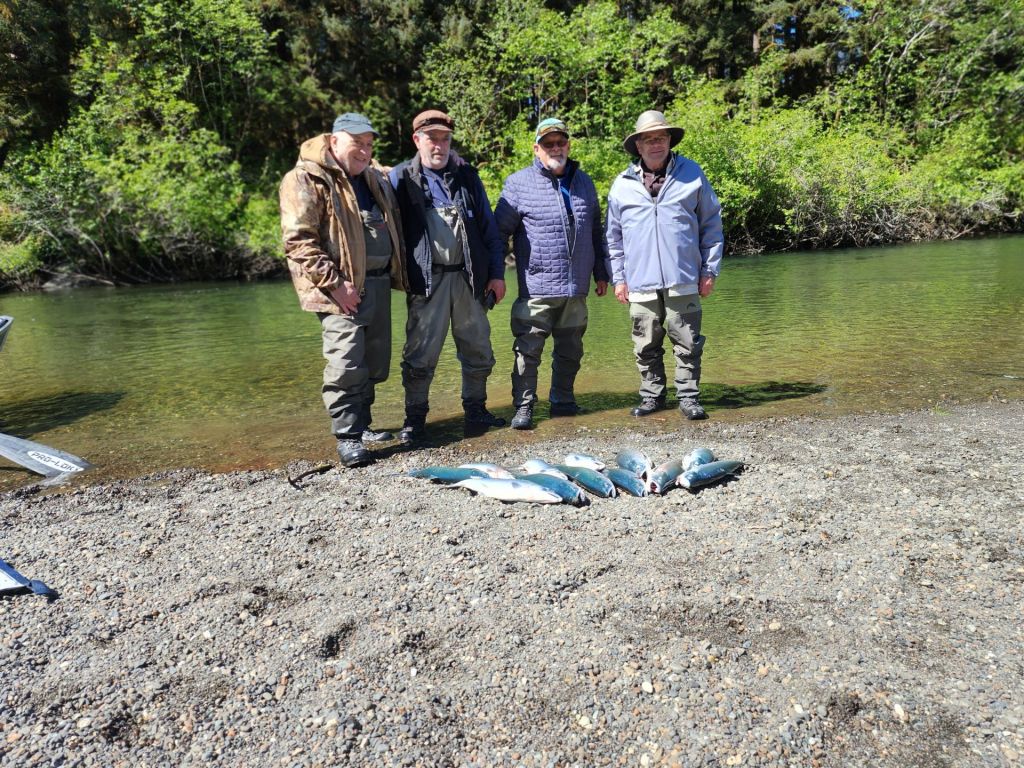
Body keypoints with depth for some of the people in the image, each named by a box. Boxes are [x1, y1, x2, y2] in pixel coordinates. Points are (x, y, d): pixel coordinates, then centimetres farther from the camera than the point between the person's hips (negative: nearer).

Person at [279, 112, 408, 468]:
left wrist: (397, 273, 19)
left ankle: (361, 425, 26)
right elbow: (298, 241, -15)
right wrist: (334, 284, -20)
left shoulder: (375, 178, 17)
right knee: (346, 365, -12)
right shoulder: (306, 179, -7)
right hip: (343, 288, -8)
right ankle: (347, 437, -2)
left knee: (374, 364, 12)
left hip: (378, 283, 8)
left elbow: (392, 226, 32)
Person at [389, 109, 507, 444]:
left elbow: (489, 228, 12)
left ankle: (476, 410, 24)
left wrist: (496, 273, 6)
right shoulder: (402, 177, 5)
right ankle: (415, 419, 12)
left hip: (469, 277, 3)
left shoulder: (467, 176, 13)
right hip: (427, 279, -3)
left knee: (478, 351, 9)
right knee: (421, 355, -1)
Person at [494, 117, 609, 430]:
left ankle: (563, 401, 27)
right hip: (536, 289, -5)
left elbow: (596, 231, 21)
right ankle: (524, 407, 8)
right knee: (528, 350, -4)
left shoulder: (584, 182, 14)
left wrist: (601, 273, 20)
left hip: (576, 289, 5)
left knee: (571, 350, 13)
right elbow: (499, 232, 0)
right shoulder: (518, 184, -2)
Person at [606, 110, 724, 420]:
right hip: (640, 284, 1)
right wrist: (618, 278, 7)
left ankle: (689, 397, 14)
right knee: (647, 347, 9)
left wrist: (710, 270, 3)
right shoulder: (622, 185, 7)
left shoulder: (691, 174, 6)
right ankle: (652, 395, 23)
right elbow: (614, 237, 13)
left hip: (683, 281, -1)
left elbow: (712, 223, 8)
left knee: (687, 344, 3)